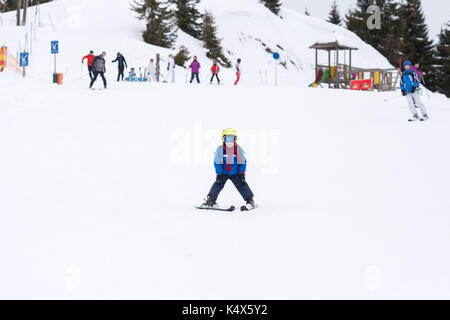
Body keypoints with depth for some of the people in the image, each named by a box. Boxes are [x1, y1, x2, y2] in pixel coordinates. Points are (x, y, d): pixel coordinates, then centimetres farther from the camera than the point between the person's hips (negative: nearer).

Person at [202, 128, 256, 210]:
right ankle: (210, 199, -8)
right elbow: (217, 163, -8)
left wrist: (241, 173, -9)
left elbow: (243, 162, -3)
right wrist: (219, 173, -11)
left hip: (235, 173, 0)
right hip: (223, 173, 0)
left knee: (242, 184, -8)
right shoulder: (220, 149, -15)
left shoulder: (238, 150, -13)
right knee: (218, 183, -12)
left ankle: (250, 200, -2)